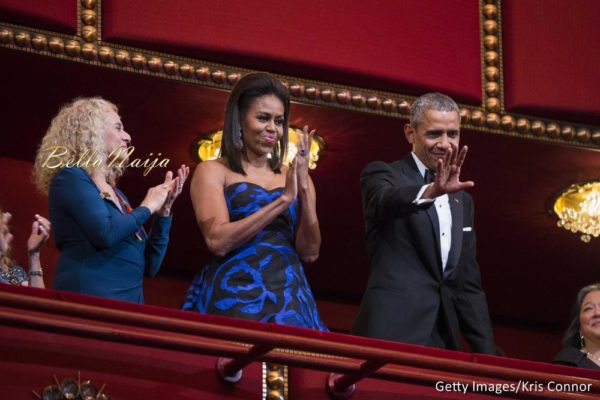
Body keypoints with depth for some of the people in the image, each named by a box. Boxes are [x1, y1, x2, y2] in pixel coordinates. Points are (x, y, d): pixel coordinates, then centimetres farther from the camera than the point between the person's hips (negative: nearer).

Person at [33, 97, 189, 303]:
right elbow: (105, 234, -20)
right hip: (88, 301, -8)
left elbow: (149, 265, 20)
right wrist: (147, 207, -3)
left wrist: (163, 210, 10)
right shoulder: (71, 178, -3)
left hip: (127, 305, 8)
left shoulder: (114, 193, 21)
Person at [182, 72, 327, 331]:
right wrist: (283, 200, -13)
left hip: (289, 300, 3)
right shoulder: (212, 172, 3)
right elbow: (217, 241, -11)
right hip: (234, 298, -3)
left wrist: (303, 187, -6)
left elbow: (310, 252, 5)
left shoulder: (292, 176, 13)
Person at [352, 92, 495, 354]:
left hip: (444, 340, 6)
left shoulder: (462, 201, 22)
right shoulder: (383, 175, 3)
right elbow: (386, 201, -22)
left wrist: (487, 356, 13)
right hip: (393, 332, -6)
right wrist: (431, 191, -42)